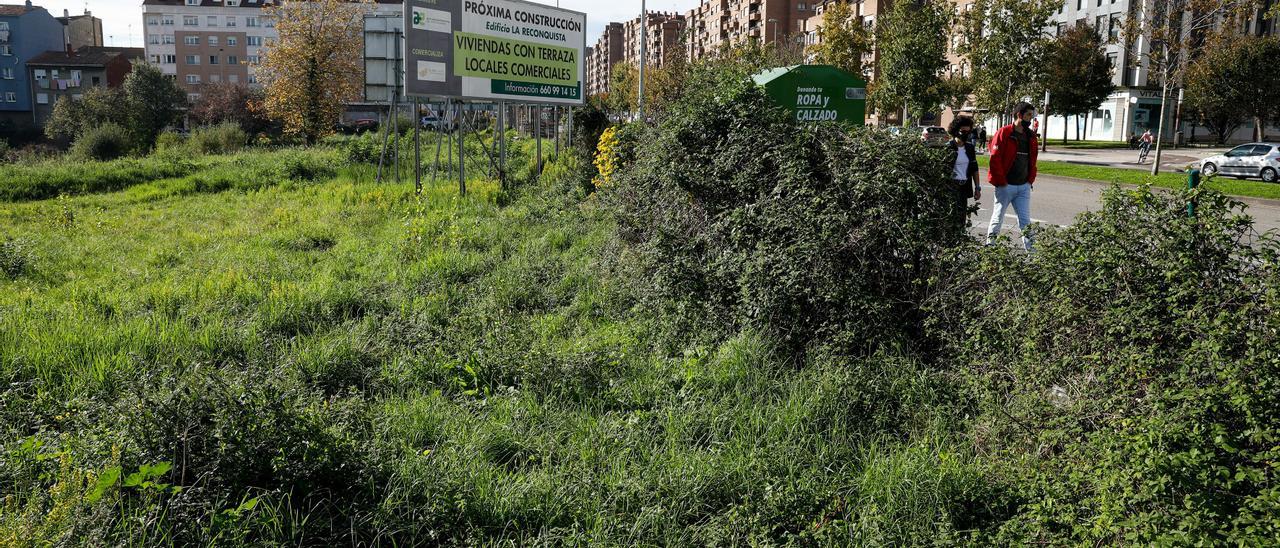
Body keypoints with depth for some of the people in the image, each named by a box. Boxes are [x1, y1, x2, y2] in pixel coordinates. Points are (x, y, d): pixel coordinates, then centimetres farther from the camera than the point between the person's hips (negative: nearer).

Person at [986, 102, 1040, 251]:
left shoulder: (1031, 136, 11)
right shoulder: (1003, 133, -8)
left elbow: (1032, 160, 18)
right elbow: (995, 159, -12)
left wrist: (1031, 180, 7)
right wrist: (1001, 182, -13)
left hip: (1024, 187, 5)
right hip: (1006, 186, -5)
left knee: (1025, 220, 4)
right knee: (998, 218, 5)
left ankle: (1030, 249, 4)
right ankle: (989, 247, 16)